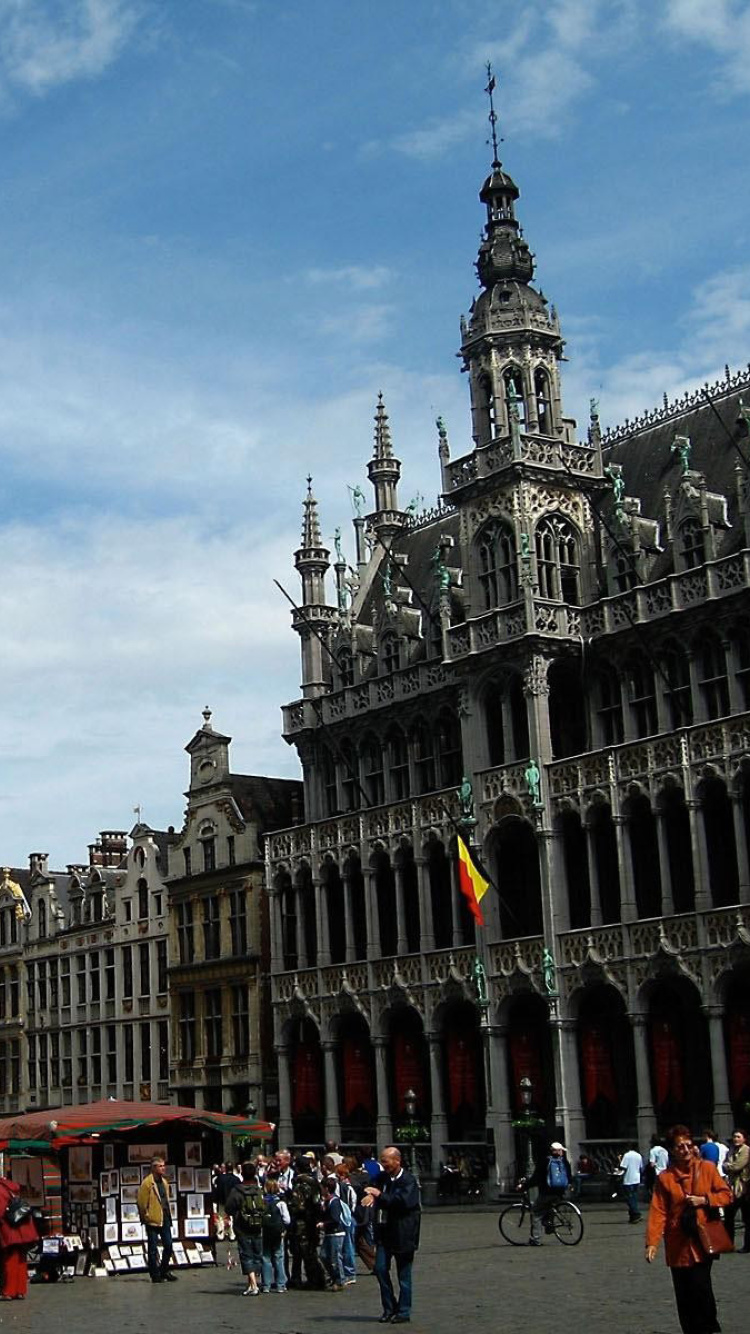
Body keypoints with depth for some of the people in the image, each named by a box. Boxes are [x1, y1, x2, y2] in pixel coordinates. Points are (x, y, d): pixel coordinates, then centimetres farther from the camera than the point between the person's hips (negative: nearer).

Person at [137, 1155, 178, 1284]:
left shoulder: (163, 1181, 12)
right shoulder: (147, 1183, -13)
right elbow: (142, 1203, -12)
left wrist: (168, 1215, 17)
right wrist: (146, 1218, -9)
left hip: (165, 1219, 8)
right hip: (153, 1221, -7)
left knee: (168, 1246, 10)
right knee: (153, 1248, 1)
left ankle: (164, 1271, 23)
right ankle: (155, 1275, 7)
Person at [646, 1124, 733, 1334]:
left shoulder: (707, 1168, 2)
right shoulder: (664, 1178, 1)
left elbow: (726, 1195, 5)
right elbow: (658, 1212, -4)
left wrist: (704, 1200, -12)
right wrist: (652, 1242, -13)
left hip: (702, 1242, -1)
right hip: (678, 1245, 1)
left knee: (700, 1288, -12)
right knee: (684, 1297, 4)